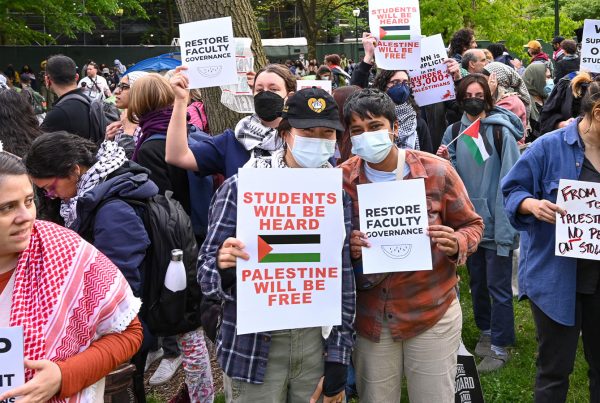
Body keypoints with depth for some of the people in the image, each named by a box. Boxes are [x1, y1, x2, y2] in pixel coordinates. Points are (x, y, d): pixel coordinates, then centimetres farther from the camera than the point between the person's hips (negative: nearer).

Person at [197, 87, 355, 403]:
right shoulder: (242, 187, -8)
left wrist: (337, 360, 2)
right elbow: (206, 272, -6)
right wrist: (223, 267, -30)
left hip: (316, 341, 3)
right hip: (252, 347, -3)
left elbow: (343, 277, 4)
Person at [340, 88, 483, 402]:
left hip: (433, 313, -1)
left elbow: (472, 224, 2)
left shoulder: (437, 171, -10)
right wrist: (347, 246, -19)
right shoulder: (342, 179, -6)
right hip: (370, 316, 1)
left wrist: (457, 244, -20)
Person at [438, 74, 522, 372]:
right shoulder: (453, 132, 4)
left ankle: (500, 346, 16)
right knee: (477, 280, 19)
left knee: (498, 286, 3)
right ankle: (486, 331, 37)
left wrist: (506, 223, -18)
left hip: (495, 221, -5)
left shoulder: (501, 132, -11)